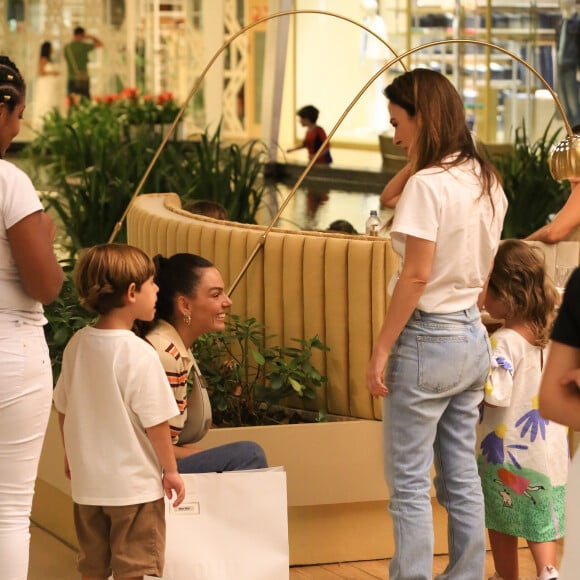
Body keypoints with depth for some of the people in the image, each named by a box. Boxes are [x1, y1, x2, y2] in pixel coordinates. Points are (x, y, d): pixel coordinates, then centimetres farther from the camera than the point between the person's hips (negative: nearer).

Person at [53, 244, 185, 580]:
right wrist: (171, 471, -4)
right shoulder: (139, 355, -20)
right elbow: (156, 423, -17)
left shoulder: (77, 345, -2)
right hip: (134, 484, -6)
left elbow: (63, 409, 8)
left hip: (88, 483, 6)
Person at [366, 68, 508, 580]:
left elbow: (416, 276, -19)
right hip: (473, 337, 8)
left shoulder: (428, 184, -17)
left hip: (429, 338, -8)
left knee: (409, 484, -1)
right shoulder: (487, 181, 8)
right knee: (462, 476, 13)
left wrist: (381, 350, -14)